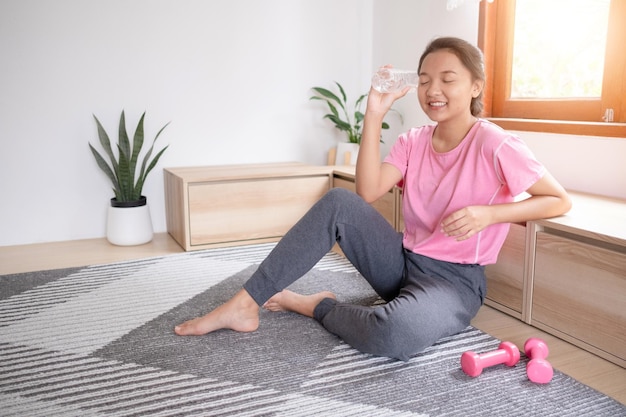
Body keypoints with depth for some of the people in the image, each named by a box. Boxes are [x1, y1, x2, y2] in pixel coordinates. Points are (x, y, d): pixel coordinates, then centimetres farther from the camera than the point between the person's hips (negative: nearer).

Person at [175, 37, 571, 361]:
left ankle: (314, 304, -8)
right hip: (403, 262, 5)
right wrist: (374, 117, -14)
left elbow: (559, 201, -9)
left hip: (454, 280, -5)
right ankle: (245, 304, -16)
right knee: (340, 202, -20)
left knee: (394, 333, -40)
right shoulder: (413, 141, 4)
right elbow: (368, 192, -11)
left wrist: (488, 213, -24)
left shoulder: (494, 145, -13)